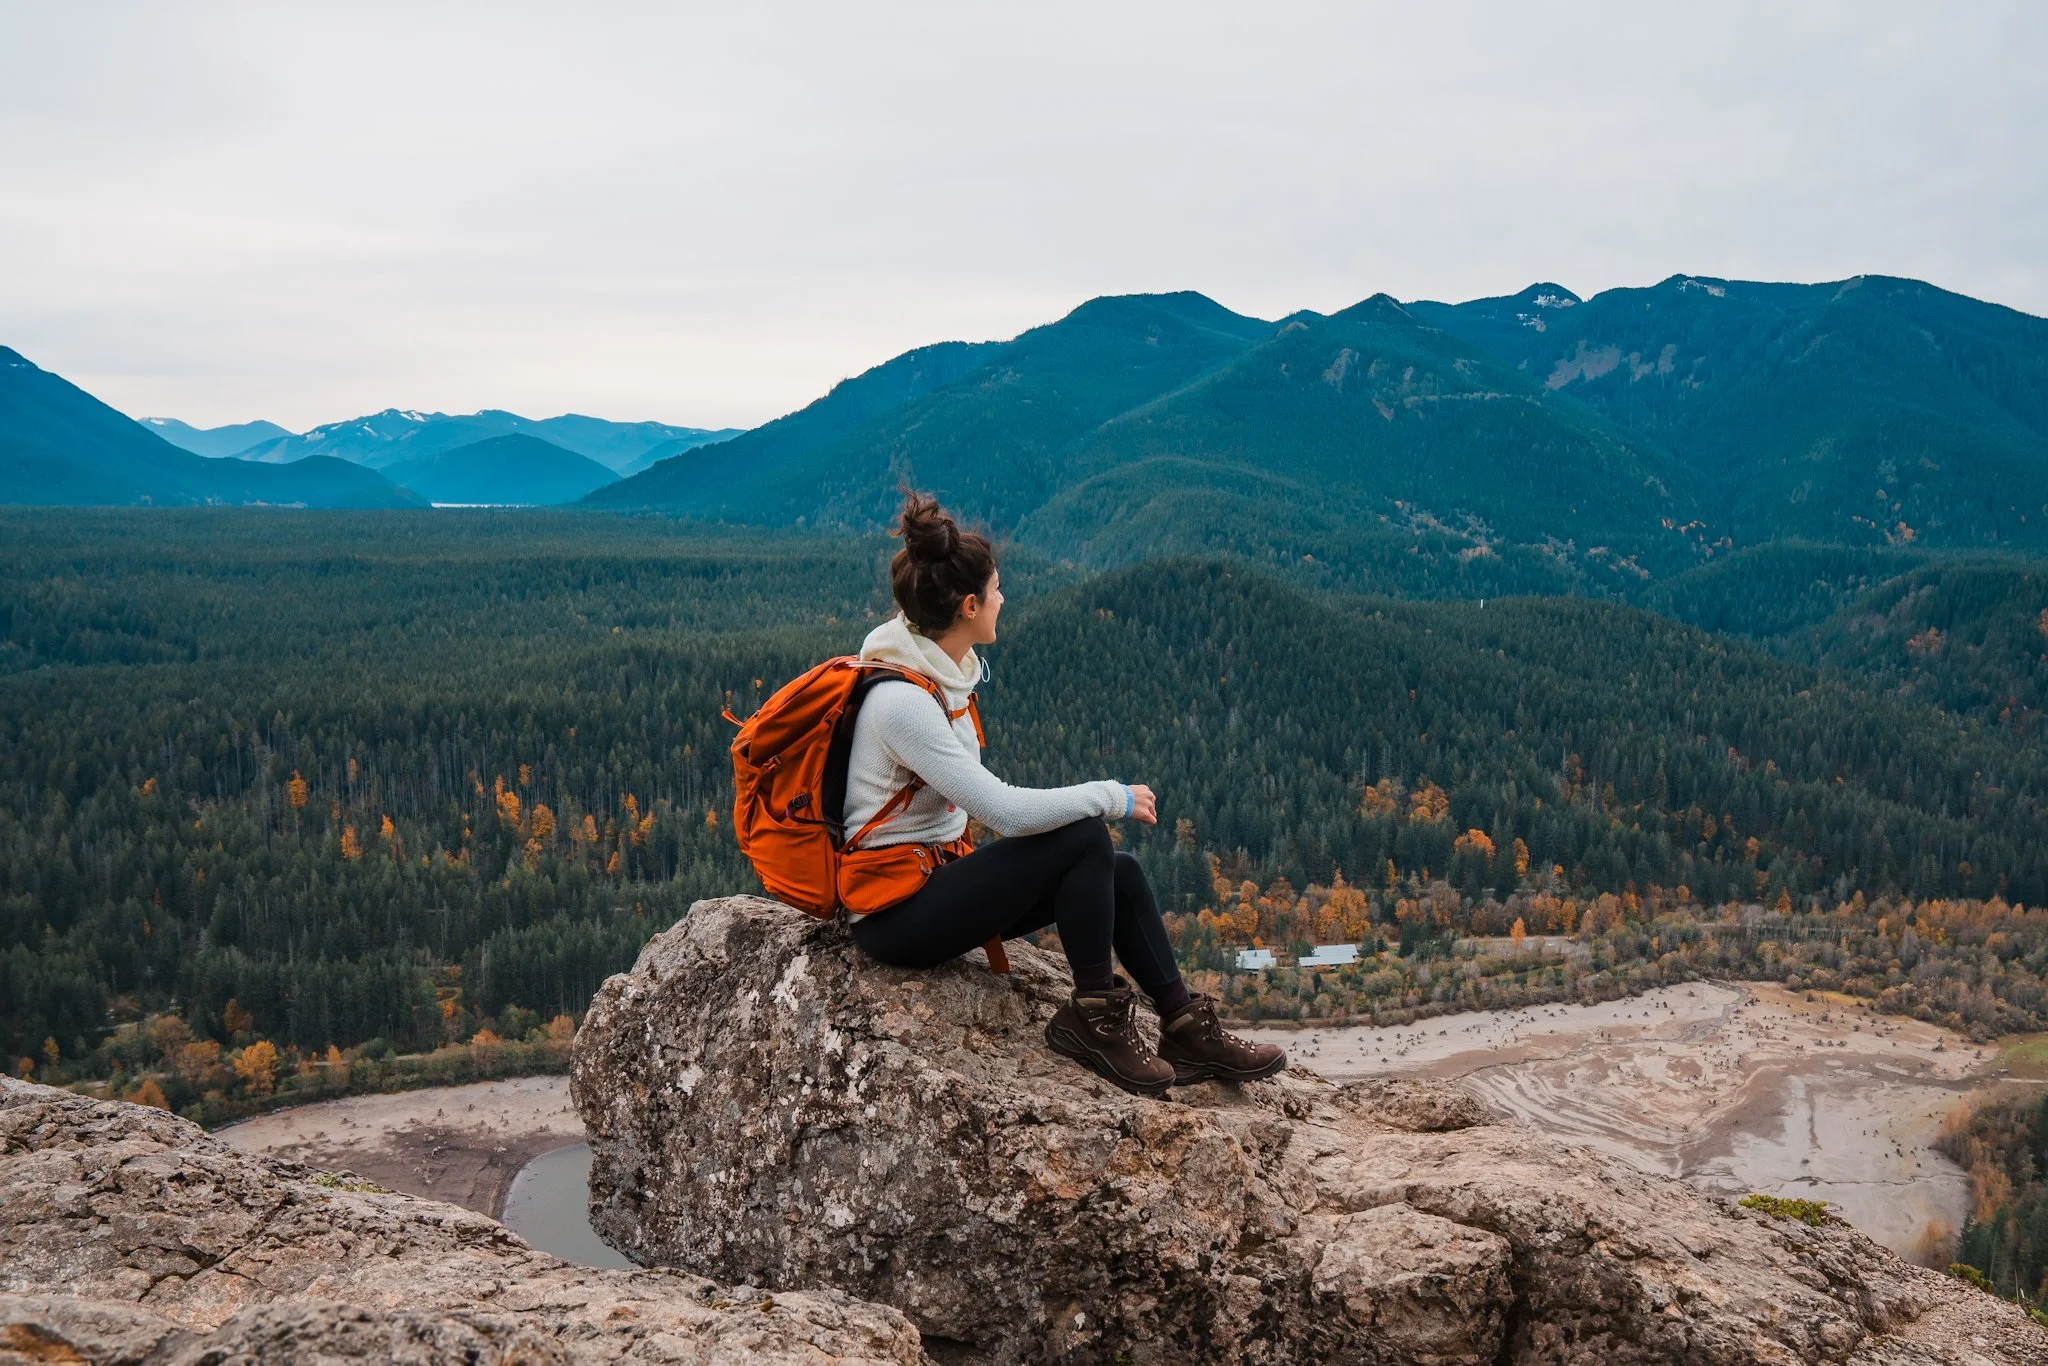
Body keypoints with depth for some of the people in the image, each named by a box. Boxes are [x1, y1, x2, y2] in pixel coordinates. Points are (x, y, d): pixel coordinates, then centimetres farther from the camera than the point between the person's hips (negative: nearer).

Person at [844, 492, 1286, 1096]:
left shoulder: (937, 672, 5)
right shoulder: (899, 699, -24)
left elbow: (980, 799, 12)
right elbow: (1004, 809, -28)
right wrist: (1112, 797, -16)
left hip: (936, 874, 9)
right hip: (895, 914, -9)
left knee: (1117, 869, -1)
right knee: (1086, 838, -21)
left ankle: (1187, 1029, 7)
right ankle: (1092, 1017, -5)